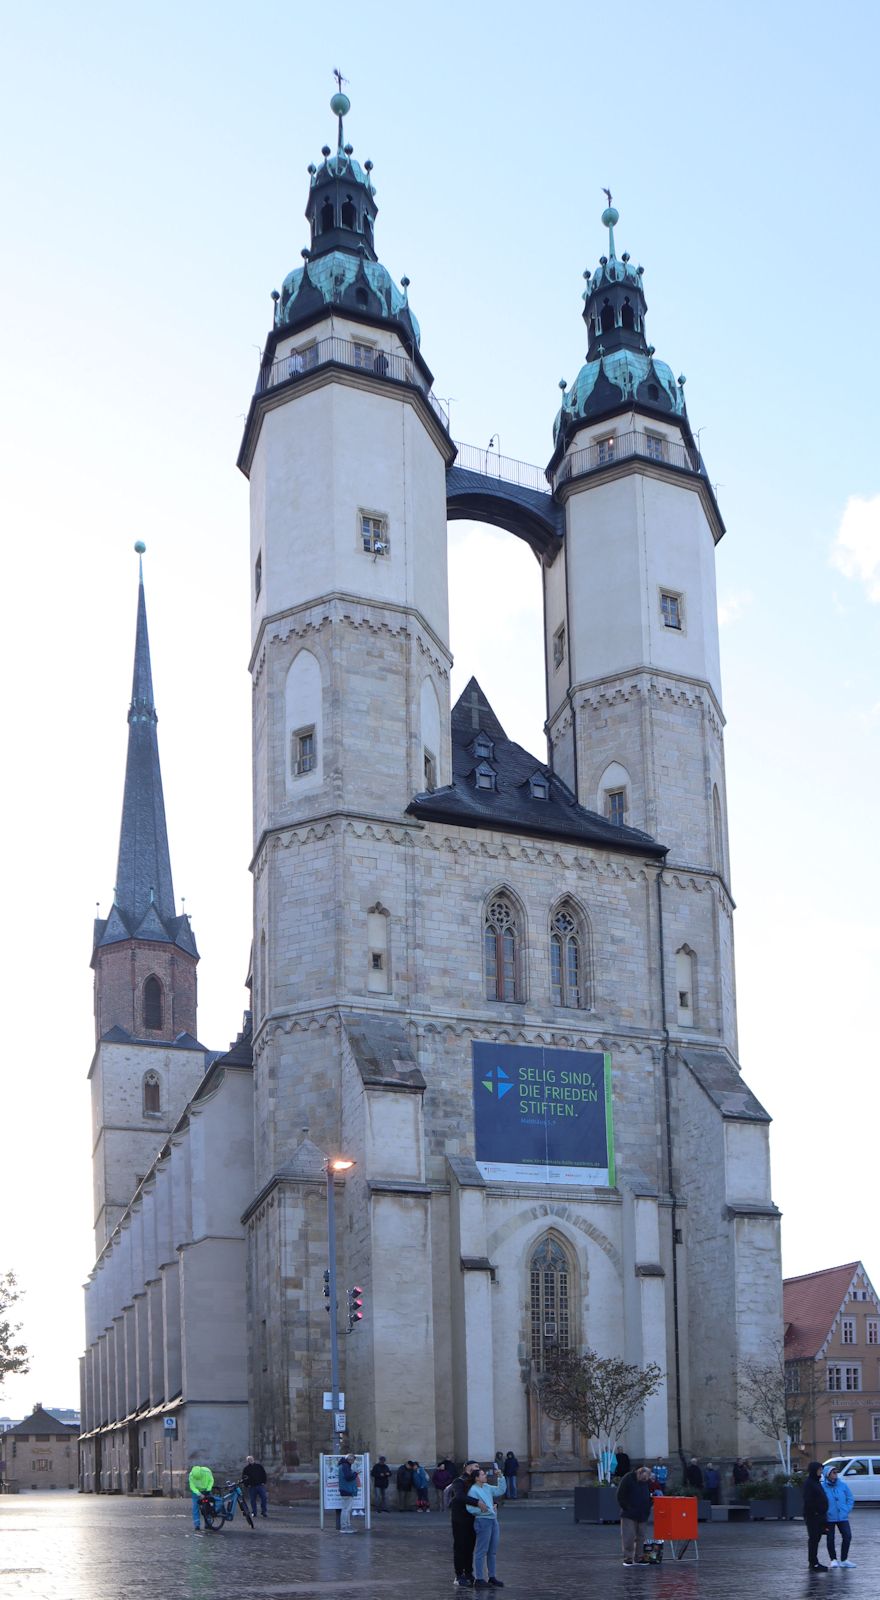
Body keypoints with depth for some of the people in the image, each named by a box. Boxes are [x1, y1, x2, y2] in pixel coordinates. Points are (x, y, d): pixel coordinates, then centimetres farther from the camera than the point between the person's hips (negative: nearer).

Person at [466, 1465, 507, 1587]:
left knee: (492, 1551, 15)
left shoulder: (487, 1487, 11)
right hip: (483, 1521, -8)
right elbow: (470, 1508, -20)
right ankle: (479, 1579, 0)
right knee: (481, 1552, -5)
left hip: (493, 1520, 8)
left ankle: (492, 1577, 24)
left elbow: (501, 1490, 18)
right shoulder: (473, 1490, -13)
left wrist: (500, 1477, 8)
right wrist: (482, 1509, -19)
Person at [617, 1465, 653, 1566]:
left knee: (641, 1537, 7)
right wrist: (626, 1508, -10)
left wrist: (648, 1507, 6)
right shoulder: (627, 1479, -11)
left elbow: (651, 1496, 19)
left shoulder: (648, 1482, 4)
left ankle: (638, 1558, 15)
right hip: (629, 1515, -5)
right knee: (628, 1537, -8)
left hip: (643, 1515, 5)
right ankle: (628, 1558, -2)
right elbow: (620, 1496, -7)